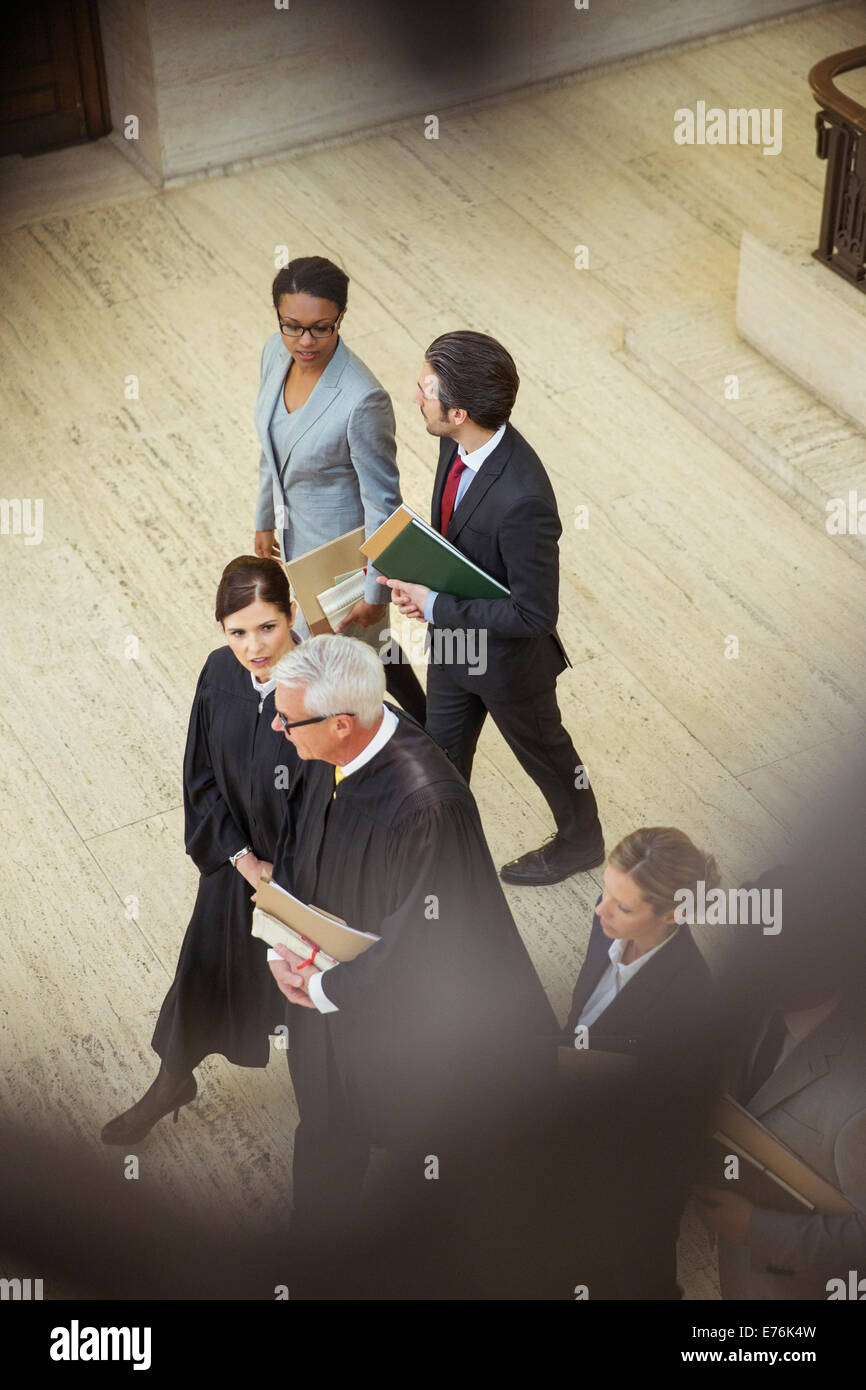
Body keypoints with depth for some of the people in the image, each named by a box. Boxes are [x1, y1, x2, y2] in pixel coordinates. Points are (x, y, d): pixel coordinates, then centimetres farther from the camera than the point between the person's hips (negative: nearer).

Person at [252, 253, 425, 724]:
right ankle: (430, 731, 52)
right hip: (298, 535, 7)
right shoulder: (276, 353, -12)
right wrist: (265, 520, 16)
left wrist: (375, 591, -17)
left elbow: (381, 501, -24)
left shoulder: (363, 401, -34)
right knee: (364, 644, 28)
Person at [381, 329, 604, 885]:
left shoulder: (522, 500, -40)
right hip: (454, 638, 7)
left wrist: (435, 605, -27)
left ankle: (582, 841, 51)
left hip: (508, 657, -7)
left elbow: (534, 614, -32)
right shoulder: (459, 443, -15)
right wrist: (418, 577, -9)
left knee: (545, 752, 22)